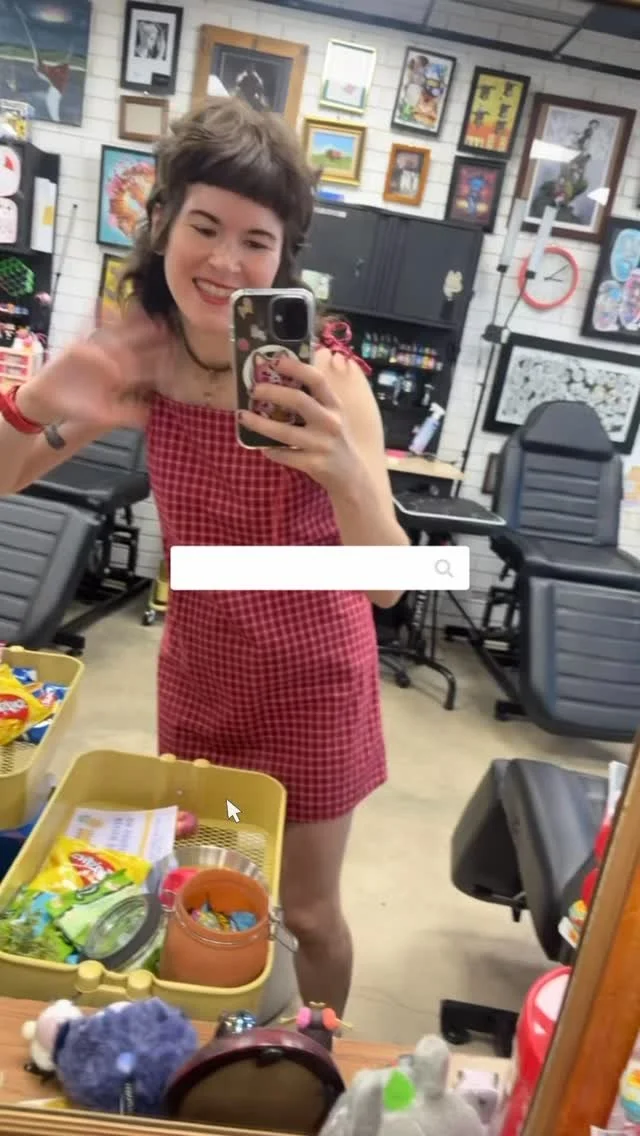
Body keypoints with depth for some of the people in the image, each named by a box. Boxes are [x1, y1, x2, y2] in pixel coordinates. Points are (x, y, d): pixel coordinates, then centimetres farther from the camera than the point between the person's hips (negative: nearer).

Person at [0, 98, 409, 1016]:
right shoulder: (141, 356, -14)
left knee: (306, 913, 15)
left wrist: (347, 470, -48)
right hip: (197, 668, 4)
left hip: (312, 678, -3)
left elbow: (388, 585, -28)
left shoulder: (325, 375, -24)